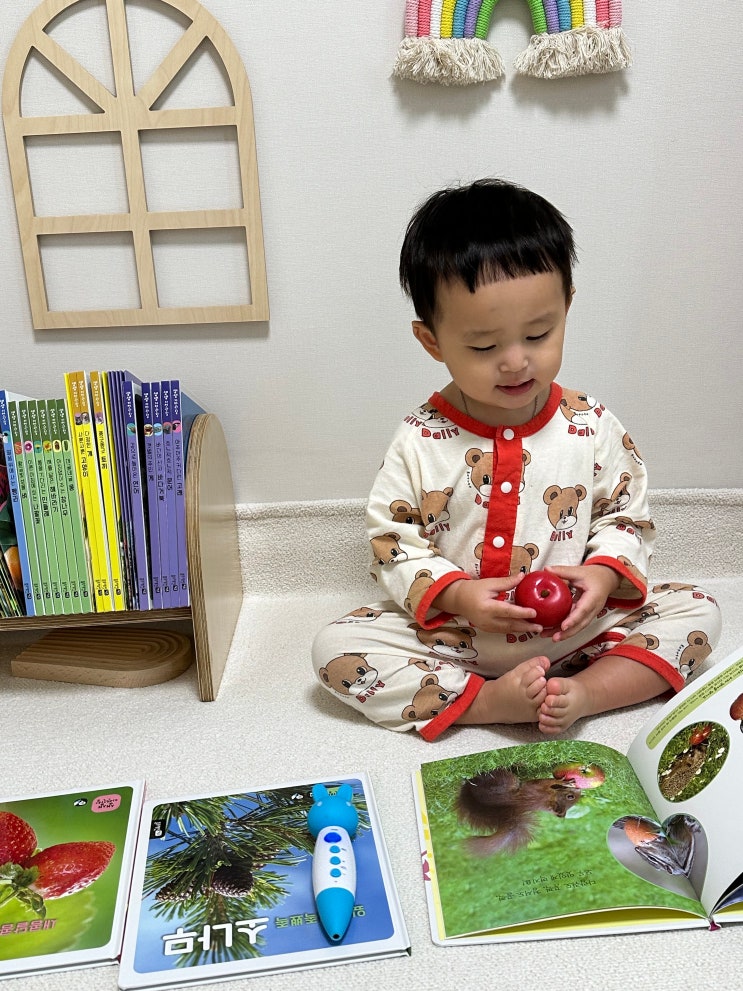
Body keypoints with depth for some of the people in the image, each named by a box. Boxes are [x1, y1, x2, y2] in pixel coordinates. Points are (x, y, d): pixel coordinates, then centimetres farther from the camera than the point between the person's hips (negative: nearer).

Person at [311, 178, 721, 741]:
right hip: (450, 639, 0)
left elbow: (627, 515, 4)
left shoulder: (592, 427, -6)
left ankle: (583, 692, -19)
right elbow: (392, 544, -5)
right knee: (336, 647, -18)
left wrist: (605, 572, -16)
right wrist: (454, 594, -21)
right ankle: (487, 702, -20)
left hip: (574, 630, 1)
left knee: (696, 612, -10)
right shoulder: (420, 441, -9)